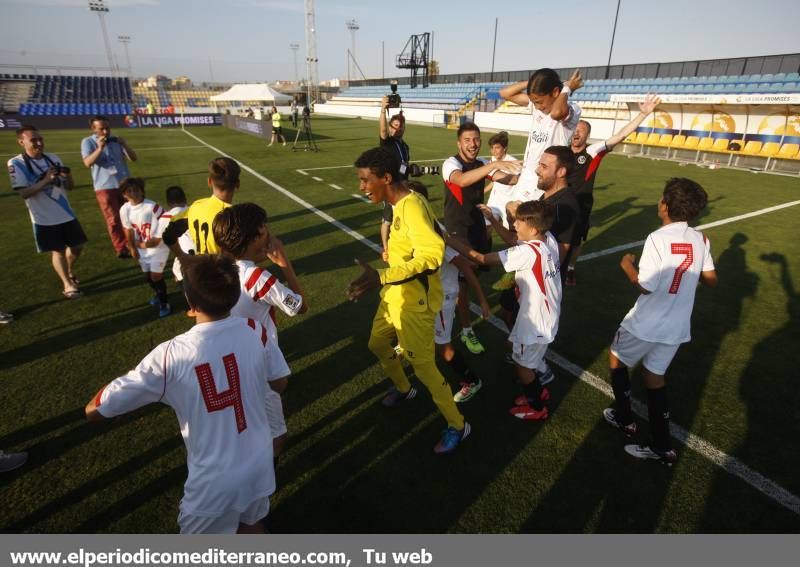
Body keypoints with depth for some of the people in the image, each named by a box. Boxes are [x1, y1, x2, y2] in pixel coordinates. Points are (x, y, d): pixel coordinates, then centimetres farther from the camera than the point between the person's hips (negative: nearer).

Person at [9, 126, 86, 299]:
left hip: (66, 214, 5)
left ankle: (70, 273, 40)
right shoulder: (16, 163, -10)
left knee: (77, 246, 13)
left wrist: (67, 176, -14)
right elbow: (23, 193, -16)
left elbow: (69, 187, 7)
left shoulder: (54, 158, 4)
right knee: (57, 251, 4)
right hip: (45, 219, -4)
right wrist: (45, 180, -25)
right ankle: (67, 285, 19)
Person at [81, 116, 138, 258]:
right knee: (113, 220, 3)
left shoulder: (116, 140, 8)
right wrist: (100, 148, -24)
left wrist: (124, 144, -14)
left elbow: (134, 158, 2)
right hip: (105, 187, -3)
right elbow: (88, 163, -15)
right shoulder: (88, 142, -1)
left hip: (125, 184, 3)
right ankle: (121, 249, 13)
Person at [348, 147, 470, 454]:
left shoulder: (411, 206, -26)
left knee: (423, 366, 1)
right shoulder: (402, 203, 3)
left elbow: (433, 252, -39)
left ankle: (457, 426, 23)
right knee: (378, 345, 24)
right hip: (395, 295, 10)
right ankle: (403, 389, 51)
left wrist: (381, 278, -42)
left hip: (415, 302, -9)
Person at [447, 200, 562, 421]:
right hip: (546, 313, 8)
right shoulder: (548, 238, -7)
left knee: (522, 366, 13)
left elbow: (482, 258, -29)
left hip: (537, 319, -8)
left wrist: (449, 240, -23)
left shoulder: (528, 253, -31)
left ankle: (537, 407, 33)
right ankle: (538, 391, 47)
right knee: (528, 359, 27)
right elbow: (513, 241, 7)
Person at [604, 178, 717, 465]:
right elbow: (710, 279, 6)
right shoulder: (700, 239, -1)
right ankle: (662, 446, 23)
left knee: (616, 359, 20)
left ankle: (624, 418, 32)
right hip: (677, 326, 6)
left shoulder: (658, 238, -21)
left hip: (646, 324, -6)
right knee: (654, 374, 19)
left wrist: (627, 265, -5)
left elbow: (645, 286, -22)